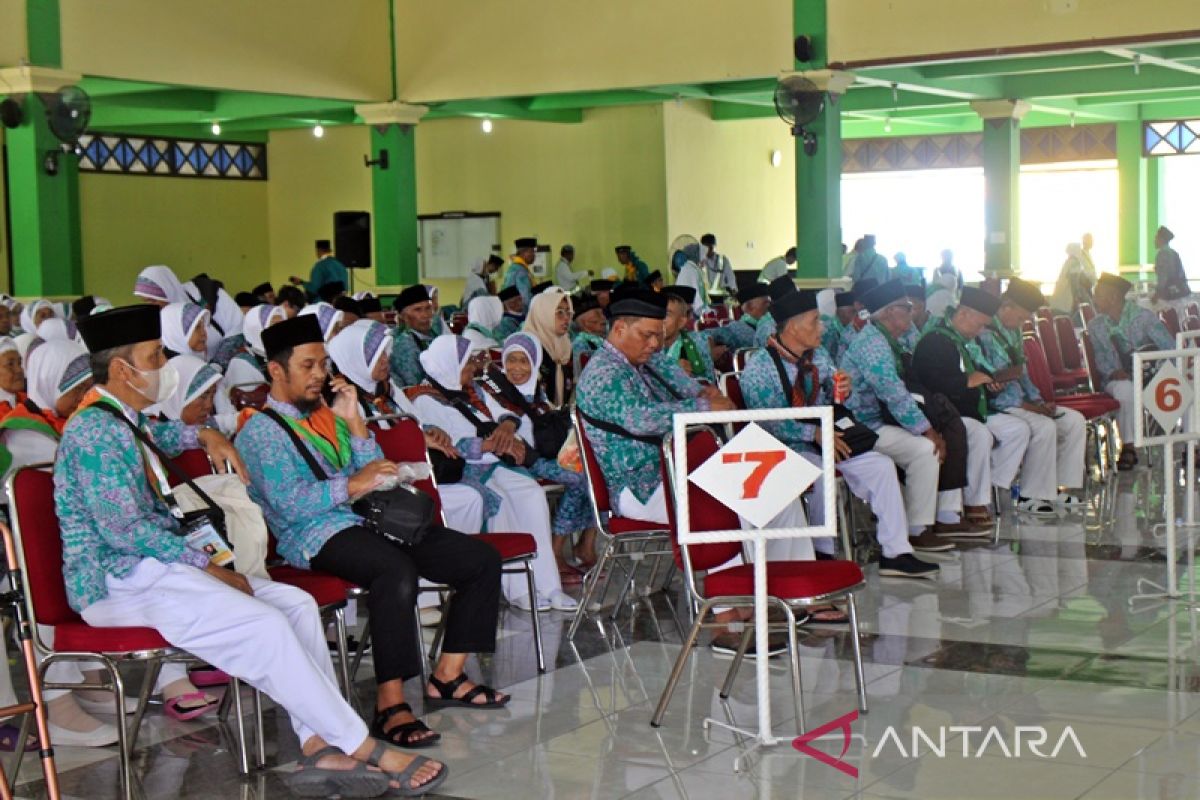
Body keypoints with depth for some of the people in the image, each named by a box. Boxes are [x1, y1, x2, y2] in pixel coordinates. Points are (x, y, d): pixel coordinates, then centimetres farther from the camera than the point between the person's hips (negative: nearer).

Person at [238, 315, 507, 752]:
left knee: (482, 559, -5)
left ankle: (447, 678, 1)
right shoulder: (261, 430, 0)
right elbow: (288, 503, -14)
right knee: (396, 570, -39)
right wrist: (351, 485, -21)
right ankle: (390, 706, -36)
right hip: (317, 535, -8)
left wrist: (354, 422, 8)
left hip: (367, 520, 8)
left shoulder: (327, 416, 23)